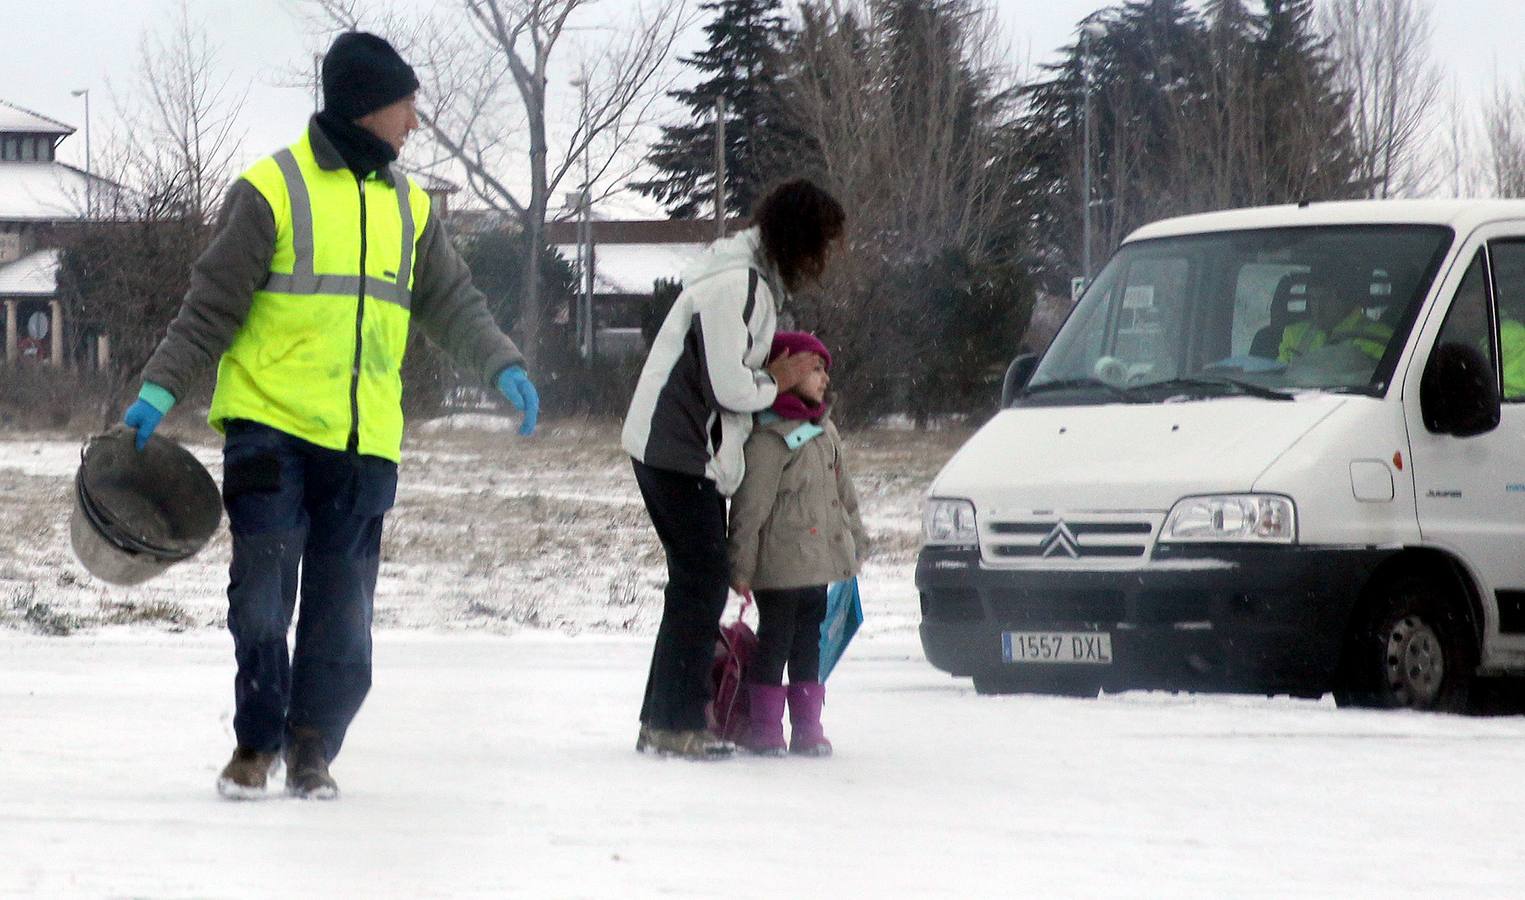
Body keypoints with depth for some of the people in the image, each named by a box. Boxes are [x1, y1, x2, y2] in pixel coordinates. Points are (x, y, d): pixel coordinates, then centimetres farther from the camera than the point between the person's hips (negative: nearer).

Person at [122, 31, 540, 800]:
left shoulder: (408, 207, 15)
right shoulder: (272, 189, -2)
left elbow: (451, 302, 17)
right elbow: (213, 302, -2)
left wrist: (502, 366, 1)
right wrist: (161, 386, -9)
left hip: (364, 442, 5)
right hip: (270, 425, -5)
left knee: (342, 613, 4)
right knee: (262, 589, -9)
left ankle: (312, 745, 16)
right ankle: (257, 740, 5)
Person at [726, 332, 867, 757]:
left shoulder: (825, 432, 14)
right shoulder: (768, 438, -15)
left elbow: (844, 492, 24)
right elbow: (749, 507, -15)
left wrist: (856, 540, 23)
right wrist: (742, 567, -15)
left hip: (819, 562, 8)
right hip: (779, 569, -8)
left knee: (809, 644, 11)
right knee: (775, 642, -2)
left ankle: (807, 727, 16)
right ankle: (765, 729, 5)